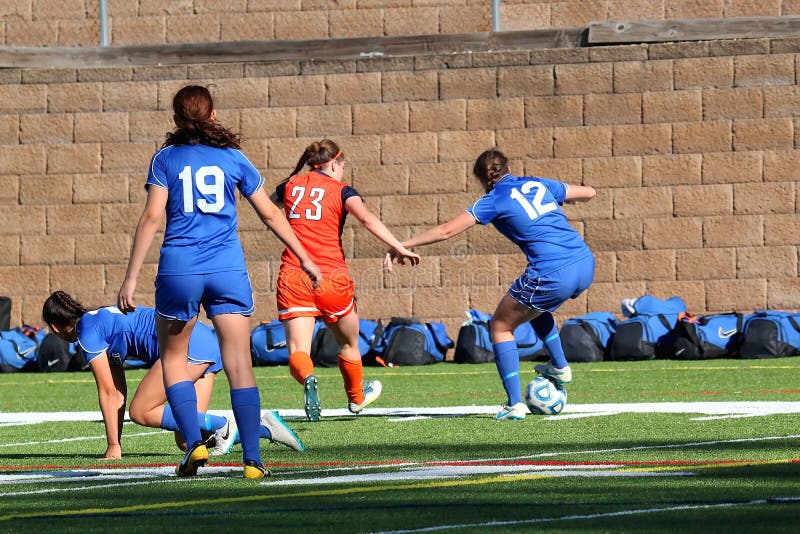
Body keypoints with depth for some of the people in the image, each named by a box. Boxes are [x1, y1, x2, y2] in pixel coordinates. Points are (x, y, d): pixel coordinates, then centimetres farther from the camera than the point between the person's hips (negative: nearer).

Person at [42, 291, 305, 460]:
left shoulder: (87, 331, -1)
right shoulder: (102, 321, 26)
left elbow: (108, 393, -2)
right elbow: (118, 392, 26)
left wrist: (113, 446, 2)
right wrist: (115, 444, 25)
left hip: (187, 344, -9)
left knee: (140, 412, -8)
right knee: (186, 441, 2)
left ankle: (221, 426, -14)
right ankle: (263, 426, -6)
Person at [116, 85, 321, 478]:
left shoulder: (165, 159, 4)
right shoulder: (233, 158, 9)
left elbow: (151, 218, -5)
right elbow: (270, 214, 13)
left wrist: (131, 279, -5)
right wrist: (304, 258, 23)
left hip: (178, 269, -1)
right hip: (228, 269, 1)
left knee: (173, 359, 15)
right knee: (240, 366, 1)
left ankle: (194, 443, 0)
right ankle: (252, 459, -4)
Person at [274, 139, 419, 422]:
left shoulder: (290, 186, 11)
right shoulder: (341, 190, 1)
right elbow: (367, 218, -17)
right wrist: (398, 247, -21)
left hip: (292, 278, 1)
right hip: (332, 278, -1)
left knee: (298, 351, -6)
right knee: (349, 344, 24)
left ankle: (307, 378, -40)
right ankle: (356, 397, 45)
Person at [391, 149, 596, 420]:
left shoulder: (495, 200, 1)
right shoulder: (539, 184, 17)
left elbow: (446, 230, -4)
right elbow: (588, 192, 30)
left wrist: (403, 244, 3)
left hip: (553, 275, -7)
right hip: (586, 265, 7)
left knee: (501, 327, 12)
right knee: (535, 307, 37)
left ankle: (515, 404, 4)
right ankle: (560, 367, 35)